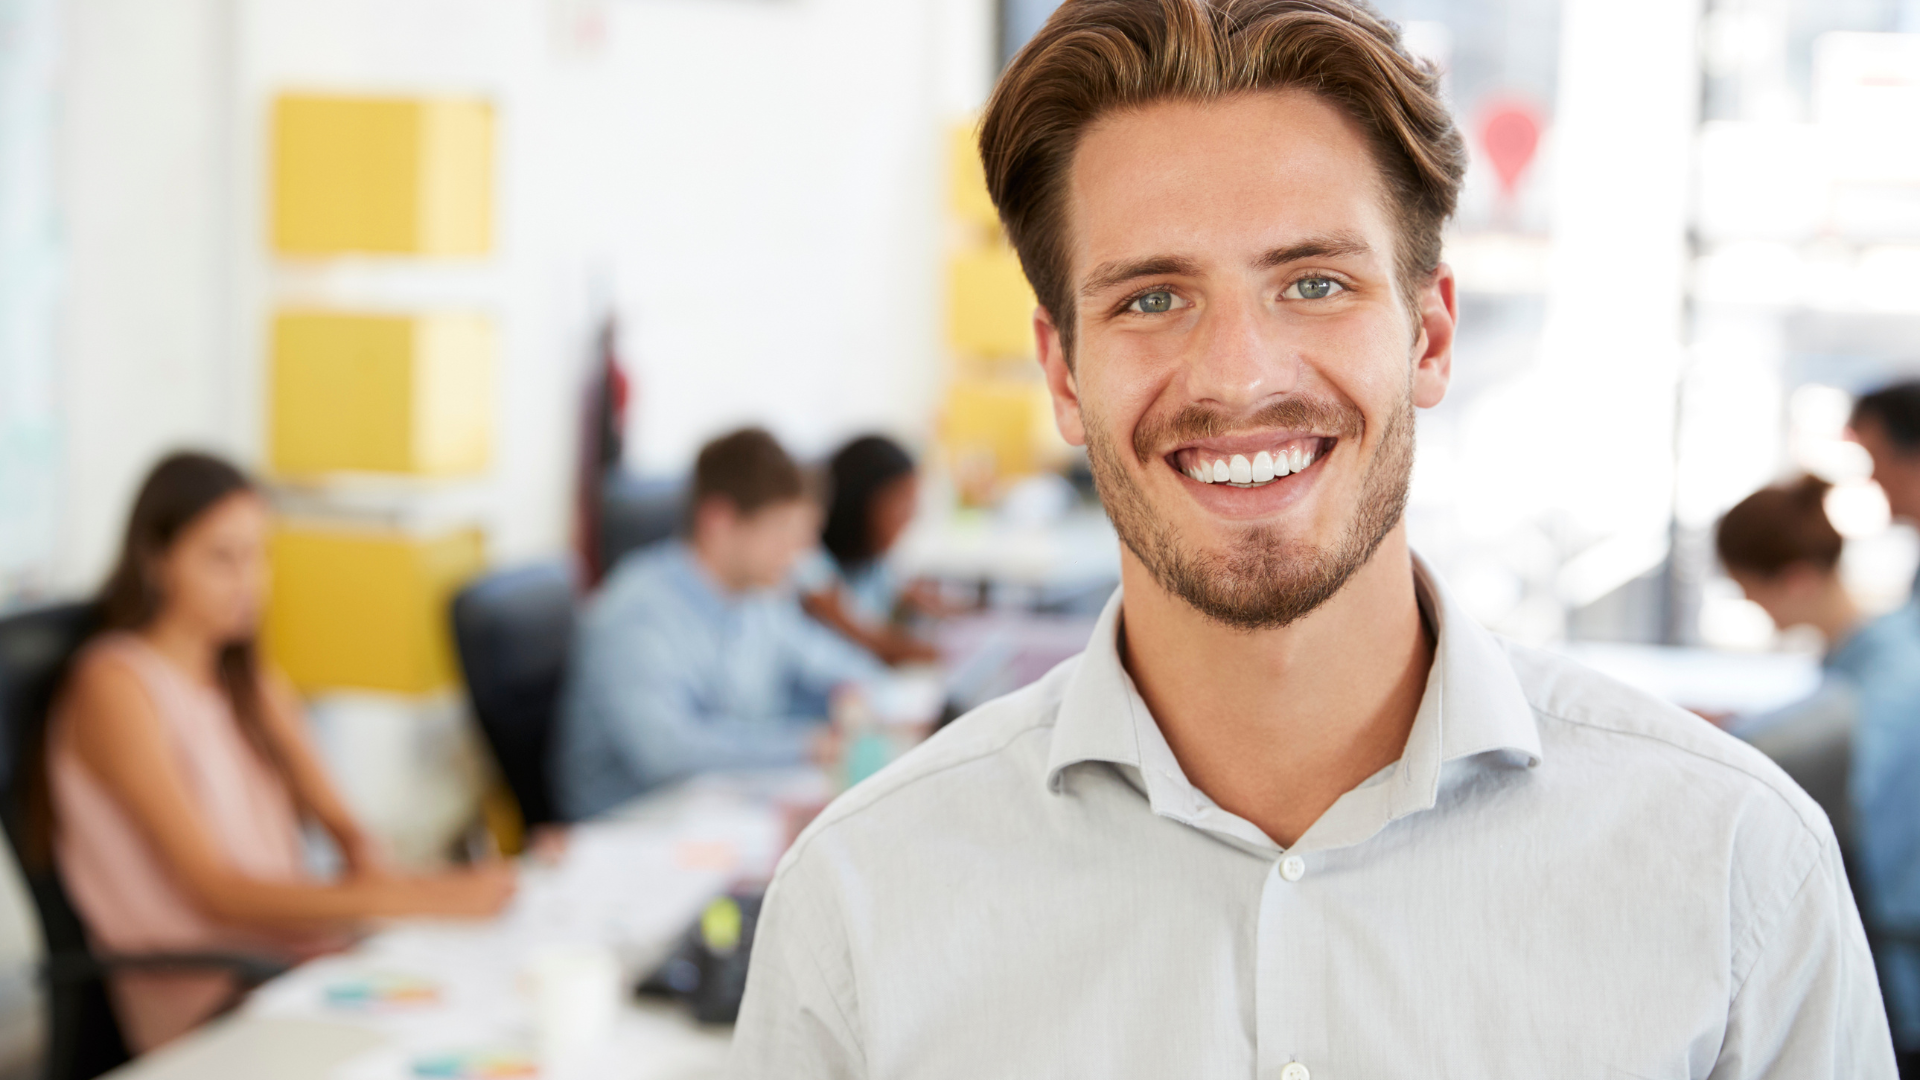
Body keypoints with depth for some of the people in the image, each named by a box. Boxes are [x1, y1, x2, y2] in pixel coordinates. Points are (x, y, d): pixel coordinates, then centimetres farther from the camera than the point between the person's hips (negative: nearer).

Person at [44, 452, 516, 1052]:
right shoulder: (115, 688, -7)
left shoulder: (256, 686, 19)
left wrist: (367, 866, -13)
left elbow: (340, 823, 13)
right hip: (199, 998, -7)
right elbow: (213, 891, -15)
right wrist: (409, 898, -25)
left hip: (300, 945, 7)